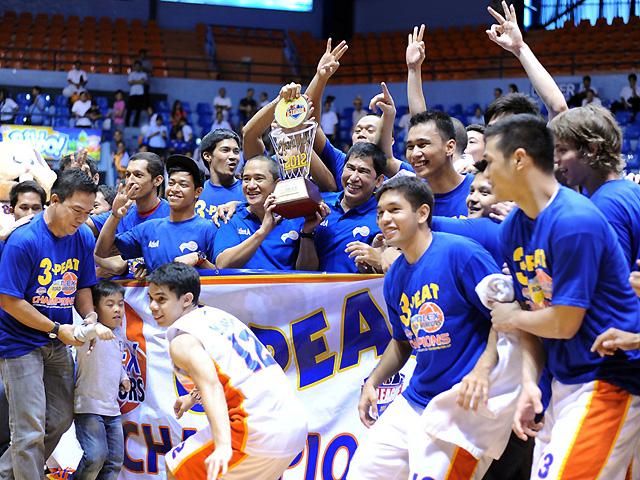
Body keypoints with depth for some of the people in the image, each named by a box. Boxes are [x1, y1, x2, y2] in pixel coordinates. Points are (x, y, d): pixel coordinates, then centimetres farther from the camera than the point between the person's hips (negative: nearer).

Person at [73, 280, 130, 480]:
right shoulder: (92, 332, -13)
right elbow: (77, 334, -38)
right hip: (89, 405, -8)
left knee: (116, 460, 8)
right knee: (96, 456, -18)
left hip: (112, 407, 8)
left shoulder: (119, 333, 11)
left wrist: (123, 377, 10)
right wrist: (95, 328, -58)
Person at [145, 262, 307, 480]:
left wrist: (222, 446, -39)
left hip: (258, 433, -9)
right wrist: (194, 397, 45)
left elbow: (211, 386, -27)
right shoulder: (217, 315, 17)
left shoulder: (182, 341, -9)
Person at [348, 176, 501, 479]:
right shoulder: (394, 278, 11)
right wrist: (372, 382, 11)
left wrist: (482, 370, -29)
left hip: (467, 405, -8)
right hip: (414, 402, 8)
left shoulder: (460, 253, -14)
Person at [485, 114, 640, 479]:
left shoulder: (574, 222, -21)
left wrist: (511, 317, -3)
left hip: (609, 378, -8)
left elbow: (563, 323, -20)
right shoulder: (513, 229, 6)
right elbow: (533, 315, 9)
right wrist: (530, 383, -5)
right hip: (564, 380, 8)